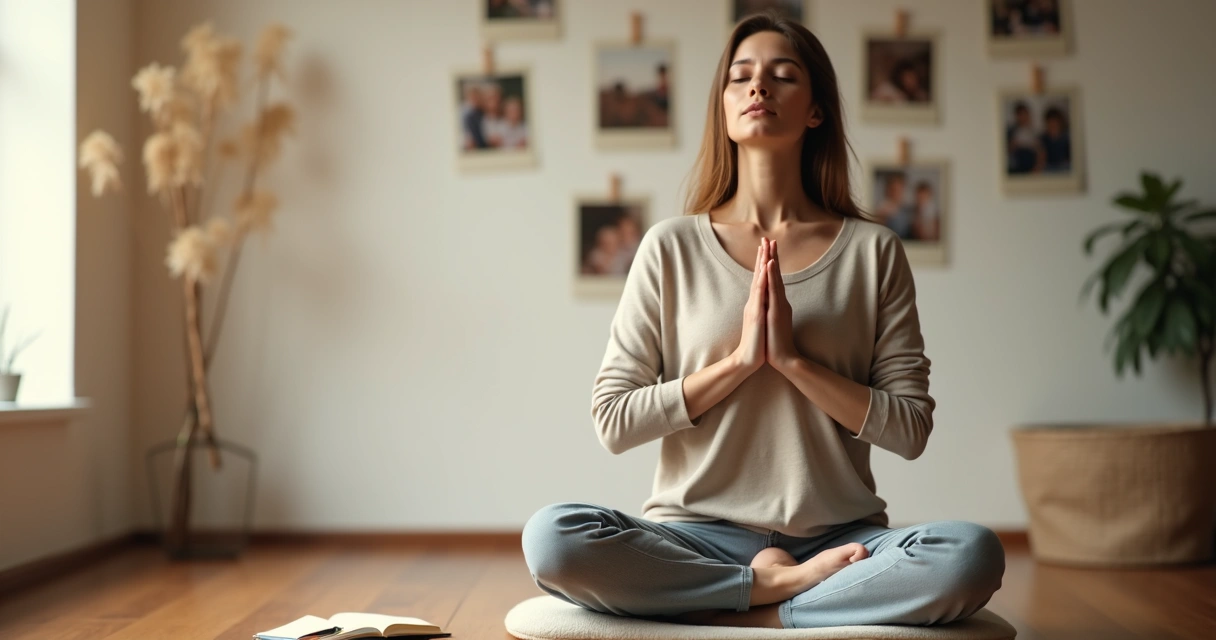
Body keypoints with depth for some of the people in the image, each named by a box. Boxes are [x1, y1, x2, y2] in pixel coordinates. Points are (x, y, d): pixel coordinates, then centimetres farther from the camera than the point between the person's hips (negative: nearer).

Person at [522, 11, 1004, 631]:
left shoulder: (872, 250, 5)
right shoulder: (672, 246, 4)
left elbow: (910, 428, 1)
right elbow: (612, 421, -1)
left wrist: (793, 359, -11)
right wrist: (737, 360, -11)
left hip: (836, 538, 1)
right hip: (697, 538, 0)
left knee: (973, 554, -30)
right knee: (551, 536, -30)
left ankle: (739, 616, -15)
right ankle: (784, 587, -13)